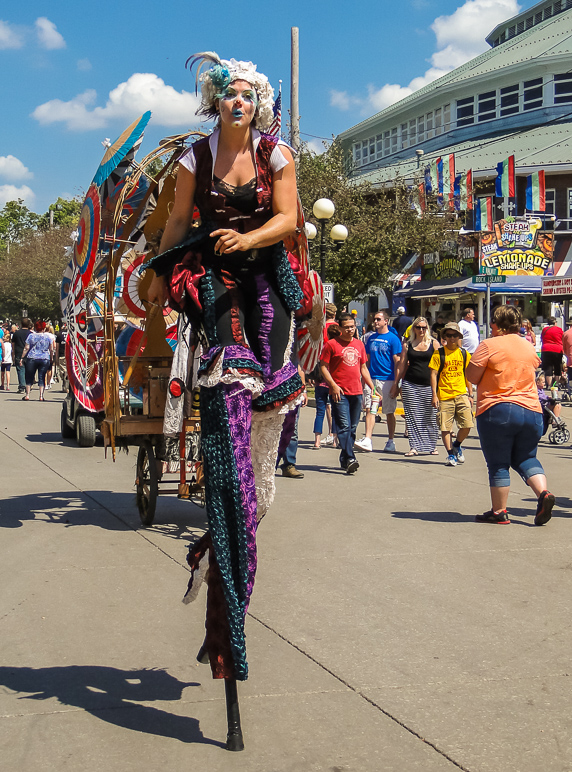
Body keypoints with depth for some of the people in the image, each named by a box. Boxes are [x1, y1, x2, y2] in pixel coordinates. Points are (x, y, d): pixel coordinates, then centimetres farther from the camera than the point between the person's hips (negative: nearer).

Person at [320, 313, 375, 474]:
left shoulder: (359, 344, 15)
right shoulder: (331, 344, -1)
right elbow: (324, 367, -3)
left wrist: (372, 387, 14)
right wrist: (333, 385, -14)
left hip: (356, 392, 6)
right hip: (340, 393, -5)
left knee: (352, 428, 8)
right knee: (344, 426, -13)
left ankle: (344, 459, 18)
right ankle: (350, 459, -18)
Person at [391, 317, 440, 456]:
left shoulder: (433, 343, 5)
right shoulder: (408, 344, 9)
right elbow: (401, 365, 11)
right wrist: (396, 384, 8)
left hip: (429, 384, -1)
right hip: (410, 384, 1)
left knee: (430, 417, 2)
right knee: (412, 417, 0)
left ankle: (432, 445, 15)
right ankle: (414, 446, 5)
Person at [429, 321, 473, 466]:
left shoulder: (464, 354, 9)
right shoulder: (439, 354, 0)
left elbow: (468, 375, 15)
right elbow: (433, 374, -2)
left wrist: (470, 394, 11)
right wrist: (434, 395, -8)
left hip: (461, 394, 2)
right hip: (444, 395, -2)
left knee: (467, 425, -8)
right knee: (445, 427, -1)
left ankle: (457, 445, 19)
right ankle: (450, 454, 13)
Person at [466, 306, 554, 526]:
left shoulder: (490, 345, -8)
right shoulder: (529, 347, 10)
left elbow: (472, 376, -7)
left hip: (497, 410, -5)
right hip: (531, 410, 5)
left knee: (498, 464, 4)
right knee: (526, 458, 17)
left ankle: (499, 512, 8)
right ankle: (543, 493, -6)